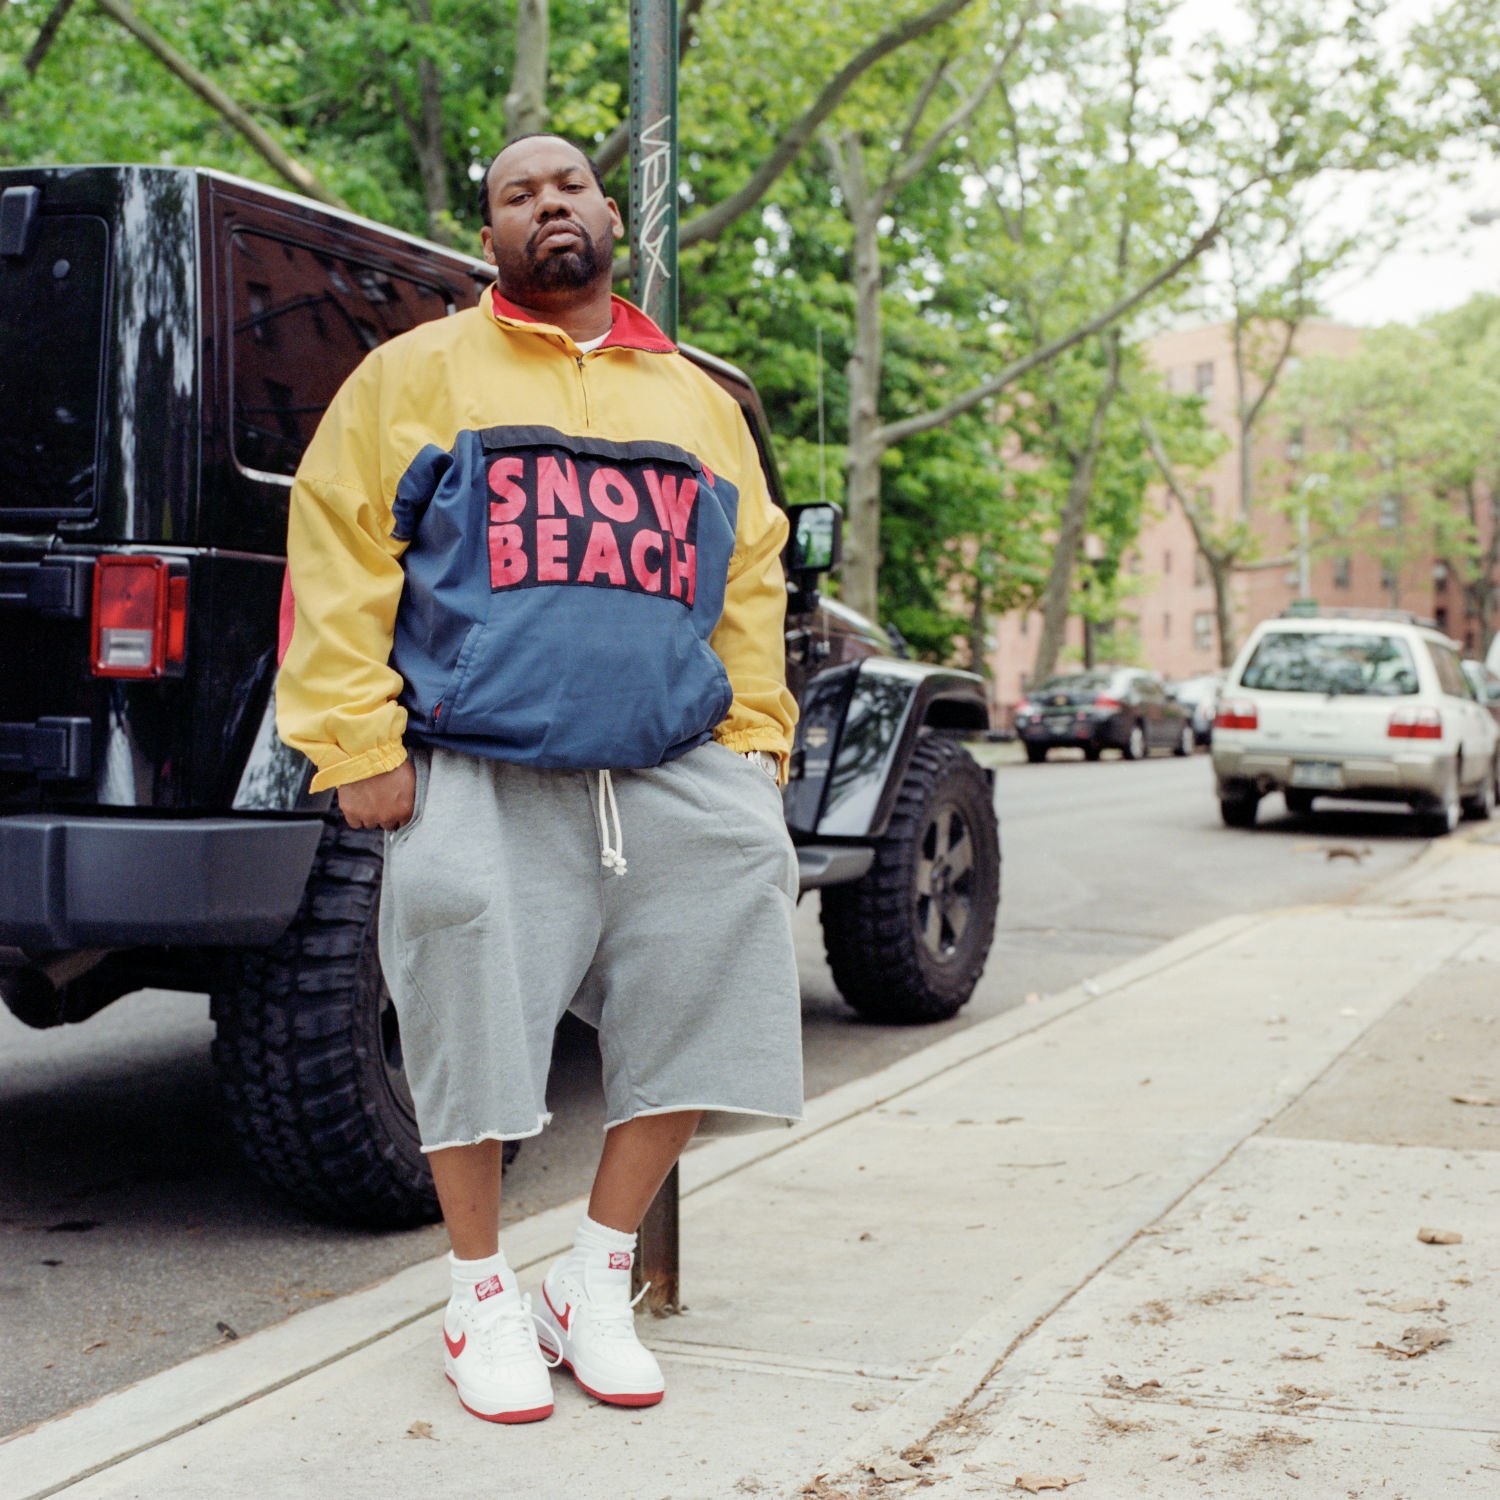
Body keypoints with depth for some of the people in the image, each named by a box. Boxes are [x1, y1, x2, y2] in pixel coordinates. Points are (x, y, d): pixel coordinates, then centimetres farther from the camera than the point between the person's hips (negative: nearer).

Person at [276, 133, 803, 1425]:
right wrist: (359, 743, -6)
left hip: (673, 777, 4)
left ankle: (597, 1288, 13)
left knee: (694, 1020, -4)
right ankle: (484, 1297, 13)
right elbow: (339, 555, 3)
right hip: (481, 781, -3)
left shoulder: (696, 400, 23)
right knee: (473, 1014, -8)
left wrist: (757, 739, 11)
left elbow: (751, 581, 23)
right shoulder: (421, 372, 11)